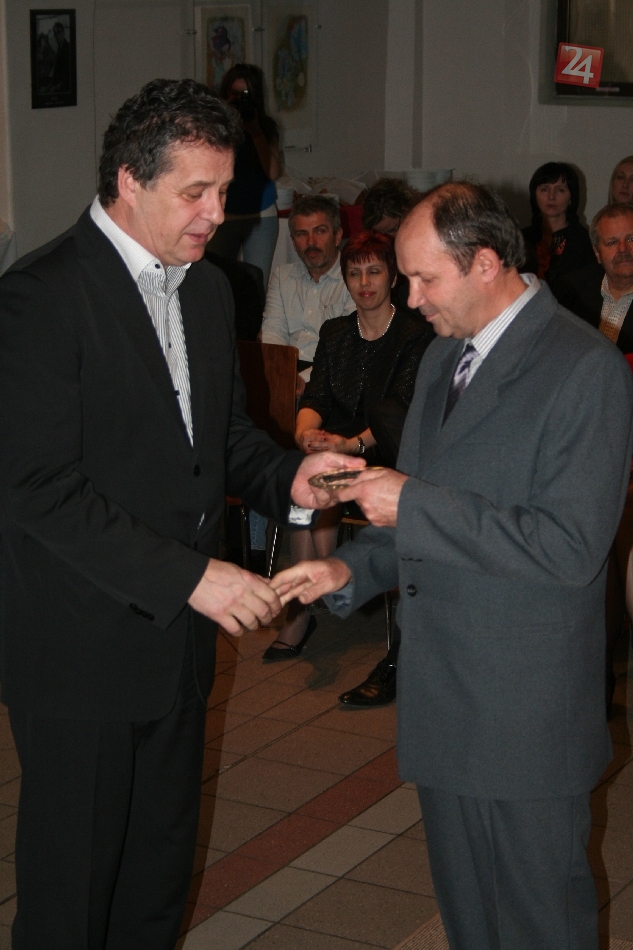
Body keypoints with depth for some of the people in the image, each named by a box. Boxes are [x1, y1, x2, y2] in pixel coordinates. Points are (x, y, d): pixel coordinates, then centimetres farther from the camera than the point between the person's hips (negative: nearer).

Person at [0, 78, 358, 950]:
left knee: (161, 864, 19)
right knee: (71, 880, 7)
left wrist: (285, 478, -5)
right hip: (78, 649, -7)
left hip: (177, 635, 8)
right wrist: (189, 575, -25)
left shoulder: (208, 289, 8)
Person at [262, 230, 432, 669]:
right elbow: (316, 398, 7)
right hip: (337, 448, 4)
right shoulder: (334, 332, 16)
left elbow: (403, 411, -12)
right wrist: (307, 430, -17)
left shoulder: (415, 335, 0)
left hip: (388, 454, -4)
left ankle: (305, 608, -26)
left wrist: (353, 443, -28)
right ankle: (305, 607, -24)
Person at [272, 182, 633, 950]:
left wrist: (414, 505, -21)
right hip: (443, 698, 8)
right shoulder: (442, 358, 11)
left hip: (527, 710, -8)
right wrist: (351, 569, 3)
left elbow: (570, 546, -24)